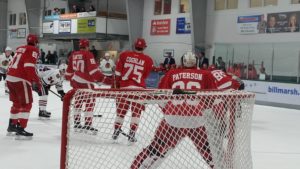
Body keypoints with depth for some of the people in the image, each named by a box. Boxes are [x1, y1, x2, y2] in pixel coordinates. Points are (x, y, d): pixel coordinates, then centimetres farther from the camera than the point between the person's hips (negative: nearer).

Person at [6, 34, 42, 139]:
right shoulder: (33, 50, -4)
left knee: (17, 102, 22)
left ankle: (12, 125, 31)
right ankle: (20, 129, -9)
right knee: (26, 104, -3)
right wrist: (36, 82, -20)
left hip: (10, 78, 8)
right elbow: (29, 67, -18)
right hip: (20, 80, -8)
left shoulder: (20, 49, 20)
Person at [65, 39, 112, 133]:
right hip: (85, 82, -8)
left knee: (78, 100, 18)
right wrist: (104, 79, -19)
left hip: (75, 81, 8)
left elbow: (70, 69, 19)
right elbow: (94, 69, -18)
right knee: (89, 101, -4)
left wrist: (68, 77, 37)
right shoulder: (88, 54, -10)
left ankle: (76, 123, 24)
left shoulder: (73, 55, 9)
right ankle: (87, 124, -10)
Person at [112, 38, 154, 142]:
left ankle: (116, 131, 19)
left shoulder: (124, 55, 1)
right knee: (136, 112, 9)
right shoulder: (148, 60, -3)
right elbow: (146, 75, 4)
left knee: (121, 110, 14)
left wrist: (117, 83, 15)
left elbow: (118, 72, 4)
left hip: (124, 87, 2)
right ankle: (132, 134, 6)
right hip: (139, 88, -2)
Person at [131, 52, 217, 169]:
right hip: (196, 120, -1)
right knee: (210, 150, 18)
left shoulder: (171, 74, 12)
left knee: (156, 149, 15)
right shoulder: (205, 75, 9)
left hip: (172, 119, 1)